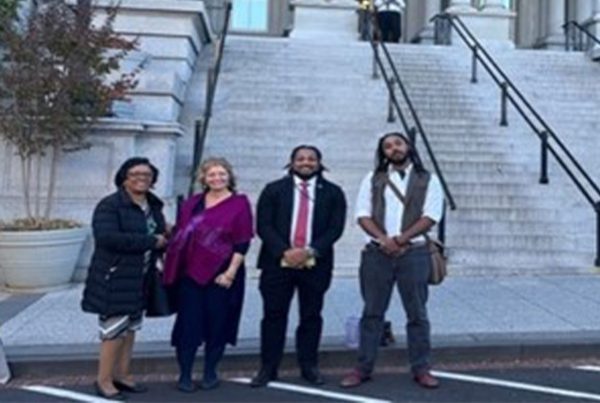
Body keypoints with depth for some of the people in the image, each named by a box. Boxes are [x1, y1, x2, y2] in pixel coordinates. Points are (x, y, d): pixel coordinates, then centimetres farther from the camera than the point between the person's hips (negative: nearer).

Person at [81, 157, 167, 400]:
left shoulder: (154, 205, 11)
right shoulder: (110, 205, -13)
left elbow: (160, 235, 23)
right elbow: (107, 237, -28)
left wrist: (164, 240, -4)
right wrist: (150, 241, -25)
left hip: (141, 279, 8)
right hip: (114, 278, -8)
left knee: (130, 327, 14)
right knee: (115, 329, -3)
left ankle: (122, 375, 26)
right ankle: (104, 380, 12)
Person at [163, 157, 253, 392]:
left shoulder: (239, 203, -1)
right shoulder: (192, 203, 11)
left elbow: (243, 243, -6)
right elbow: (180, 234, 14)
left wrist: (231, 272, -13)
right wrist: (171, 263, 4)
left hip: (221, 274, -2)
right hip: (190, 272, 3)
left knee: (217, 322, 6)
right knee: (189, 322, 3)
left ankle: (210, 372, 21)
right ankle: (185, 374, 13)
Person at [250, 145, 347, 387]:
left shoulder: (332, 192, 7)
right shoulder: (273, 190, 6)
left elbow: (335, 228, -1)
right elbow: (263, 225, -2)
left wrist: (310, 251, -14)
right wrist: (284, 251, -14)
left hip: (316, 264, 1)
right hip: (278, 262, 0)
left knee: (311, 316, 8)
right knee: (274, 315, 3)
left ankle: (309, 367, 19)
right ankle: (268, 368, 12)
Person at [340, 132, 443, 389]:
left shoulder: (428, 180, 6)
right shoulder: (373, 179, 10)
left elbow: (430, 217, -4)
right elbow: (363, 215, 2)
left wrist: (400, 239, -13)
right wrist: (383, 239, -14)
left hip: (414, 253, -1)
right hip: (377, 253, 1)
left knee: (417, 313, 5)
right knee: (372, 312, 6)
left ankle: (421, 369, 15)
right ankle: (363, 368, 14)